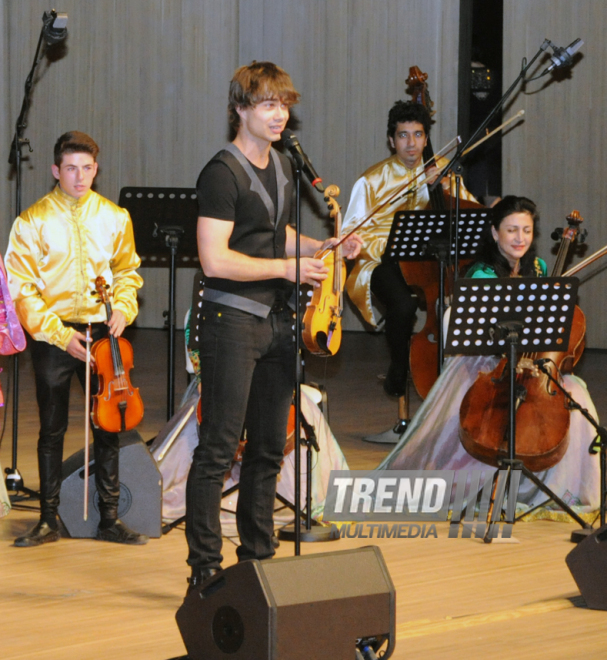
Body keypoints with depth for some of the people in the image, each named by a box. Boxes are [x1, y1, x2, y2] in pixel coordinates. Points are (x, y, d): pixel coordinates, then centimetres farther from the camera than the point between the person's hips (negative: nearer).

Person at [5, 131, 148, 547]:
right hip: (53, 336, -2)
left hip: (102, 332, 2)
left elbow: (127, 271, 17)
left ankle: (110, 519, 14)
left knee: (108, 427, 4)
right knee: (52, 430, 5)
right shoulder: (33, 221, -5)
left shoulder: (114, 218, 5)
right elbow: (22, 289, -6)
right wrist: (59, 333, -12)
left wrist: (123, 309, -2)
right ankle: (49, 520, 14)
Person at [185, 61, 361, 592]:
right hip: (233, 321, -8)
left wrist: (324, 246, 12)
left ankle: (258, 559, 21)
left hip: (277, 322, 8)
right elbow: (215, 260, -20)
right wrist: (286, 268, -17)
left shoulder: (282, 168, 14)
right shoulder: (223, 173, -13)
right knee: (219, 449, -7)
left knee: (269, 448, 12)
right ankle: (205, 569, -4)